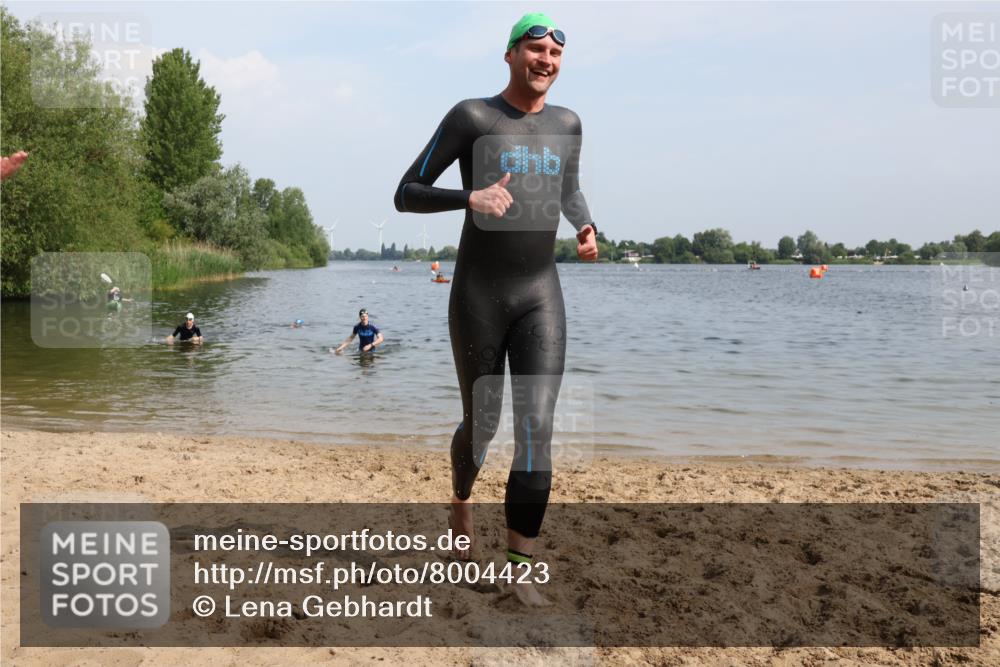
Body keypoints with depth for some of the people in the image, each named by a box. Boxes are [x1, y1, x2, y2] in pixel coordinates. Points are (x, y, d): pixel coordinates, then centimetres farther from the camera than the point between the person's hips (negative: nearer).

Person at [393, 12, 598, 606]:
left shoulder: (567, 124, 9)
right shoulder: (470, 117, -6)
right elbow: (406, 195, -7)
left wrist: (587, 229, 4)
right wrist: (470, 197, -25)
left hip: (541, 295, 3)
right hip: (478, 295, -3)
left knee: (537, 428, -10)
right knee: (482, 425, 10)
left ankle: (522, 567, -2)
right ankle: (462, 497, 45)